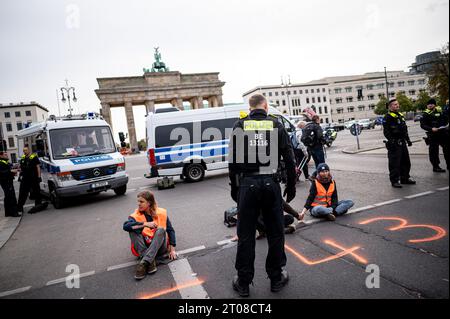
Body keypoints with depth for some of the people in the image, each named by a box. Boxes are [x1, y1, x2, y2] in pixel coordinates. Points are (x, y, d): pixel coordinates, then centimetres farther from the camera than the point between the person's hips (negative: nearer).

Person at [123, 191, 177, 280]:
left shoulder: (161, 213, -1)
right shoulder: (136, 215, -3)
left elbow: (170, 230, 1)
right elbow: (125, 226, -23)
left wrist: (172, 249, -7)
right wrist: (145, 224, -30)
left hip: (159, 248, 0)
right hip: (143, 249, 1)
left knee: (161, 230, -28)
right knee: (133, 230, -22)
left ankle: (144, 263, -38)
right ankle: (151, 262, -32)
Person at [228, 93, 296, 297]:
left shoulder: (240, 126, 4)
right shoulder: (276, 124, 5)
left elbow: (233, 160, 2)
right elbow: (289, 158, 3)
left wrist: (234, 187, 10)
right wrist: (291, 185, 12)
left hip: (247, 184, 0)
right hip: (270, 183, 0)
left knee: (246, 235, 8)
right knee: (275, 233, 13)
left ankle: (243, 283, 19)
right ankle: (276, 279, 26)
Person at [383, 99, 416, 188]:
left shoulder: (400, 115, 18)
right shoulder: (387, 117, -10)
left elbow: (405, 129, 24)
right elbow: (386, 132, -16)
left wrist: (408, 140, 20)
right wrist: (391, 141, -23)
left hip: (402, 143, 9)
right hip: (394, 144, -9)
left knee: (406, 161, 15)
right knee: (394, 163, -5)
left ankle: (405, 178, 27)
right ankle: (394, 181, 2)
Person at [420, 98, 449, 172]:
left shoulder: (440, 110, 8)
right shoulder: (426, 114, -5)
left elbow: (446, 118, 19)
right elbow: (422, 125, -10)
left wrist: (446, 124, 0)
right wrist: (431, 129, -23)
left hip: (443, 133, 5)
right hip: (433, 135, -5)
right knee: (434, 151, -2)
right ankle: (435, 166, 8)